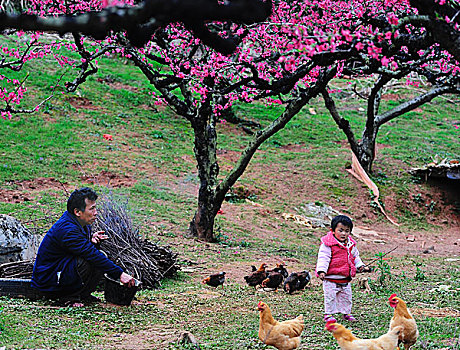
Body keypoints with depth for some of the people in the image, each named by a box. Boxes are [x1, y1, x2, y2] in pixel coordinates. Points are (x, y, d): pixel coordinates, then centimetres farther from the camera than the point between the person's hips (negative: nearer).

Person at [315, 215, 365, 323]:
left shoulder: (351, 245, 7)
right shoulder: (328, 244, -14)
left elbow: (355, 256, 22)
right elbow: (323, 258, -18)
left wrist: (359, 265, 9)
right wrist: (321, 270, -27)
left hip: (346, 279, 6)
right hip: (331, 278, -6)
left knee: (346, 297, 15)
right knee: (330, 297, -1)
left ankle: (346, 313, 30)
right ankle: (328, 314, 13)